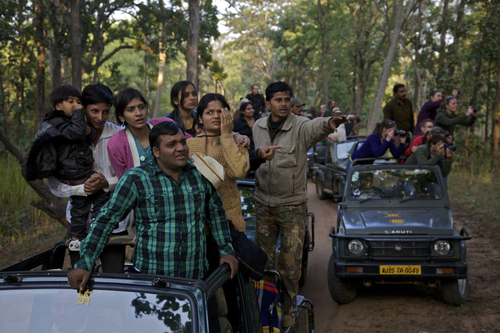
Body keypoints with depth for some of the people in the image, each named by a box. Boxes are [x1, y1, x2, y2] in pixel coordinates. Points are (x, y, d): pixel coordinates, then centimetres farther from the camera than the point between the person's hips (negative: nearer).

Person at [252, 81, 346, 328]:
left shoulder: (300, 126, -14)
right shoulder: (258, 127, 2)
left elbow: (315, 127, -38)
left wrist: (328, 124, -59)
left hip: (292, 205, -4)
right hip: (264, 204, 4)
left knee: (290, 263, 3)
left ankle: (287, 310, 21)